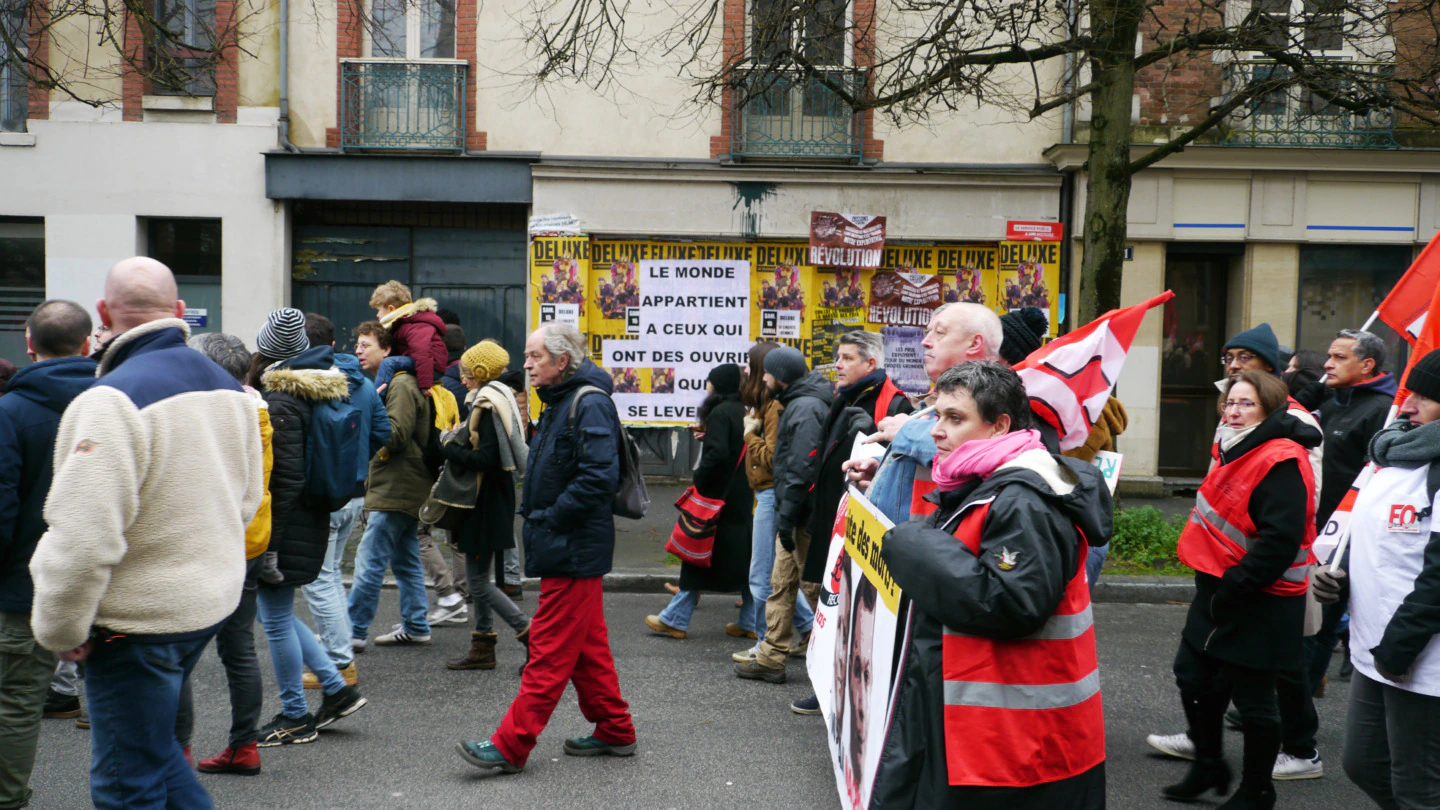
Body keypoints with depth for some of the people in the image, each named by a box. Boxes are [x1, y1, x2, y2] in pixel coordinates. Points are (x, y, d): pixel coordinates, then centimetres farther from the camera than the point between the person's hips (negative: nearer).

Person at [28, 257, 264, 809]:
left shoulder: (113, 399, -22)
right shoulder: (227, 386, 4)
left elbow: (83, 535, -24)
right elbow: (247, 499, 14)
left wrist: (60, 628, -10)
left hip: (141, 619, -8)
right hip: (214, 598, 8)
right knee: (151, 743, 26)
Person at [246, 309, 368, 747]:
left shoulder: (280, 404, -18)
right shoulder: (314, 394, 9)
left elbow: (285, 481, -22)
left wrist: (267, 543, -20)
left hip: (287, 526, -9)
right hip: (310, 522, 9)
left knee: (276, 619, 4)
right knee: (275, 611, 20)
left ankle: (295, 716, 16)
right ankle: (337, 687, 22)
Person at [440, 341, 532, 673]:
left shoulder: (487, 405, -17)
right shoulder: (494, 398, 13)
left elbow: (484, 460, -24)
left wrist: (447, 449, -14)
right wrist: (456, 446, 9)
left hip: (486, 501, -10)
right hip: (490, 499, 10)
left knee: (478, 580, -5)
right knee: (479, 578, 15)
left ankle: (534, 638, -4)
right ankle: (482, 648, 23)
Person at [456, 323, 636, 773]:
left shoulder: (590, 405, -16)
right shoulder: (560, 402, 17)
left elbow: (598, 478, -25)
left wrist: (550, 518, -18)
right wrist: (534, 513, 12)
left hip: (573, 549, -11)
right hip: (566, 546, 11)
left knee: (550, 650, -4)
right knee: (586, 645, 16)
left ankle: (511, 746, 0)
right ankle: (614, 731, 25)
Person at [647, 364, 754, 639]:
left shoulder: (720, 413, -13)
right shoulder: (742, 412, 11)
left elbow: (716, 454, -22)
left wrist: (699, 481, -12)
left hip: (719, 495, -8)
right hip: (742, 498, 8)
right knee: (744, 557, 10)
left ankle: (675, 619, 7)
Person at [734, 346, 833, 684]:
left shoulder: (805, 408, -17)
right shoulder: (796, 403, 15)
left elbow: (802, 468, -23)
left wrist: (787, 515, -22)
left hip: (804, 516, -10)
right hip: (793, 512, 10)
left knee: (813, 585, 0)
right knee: (781, 583, 12)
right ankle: (771, 658, 18)